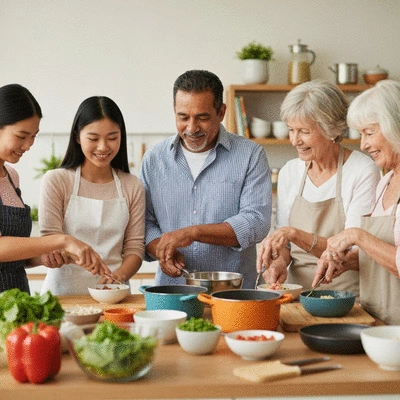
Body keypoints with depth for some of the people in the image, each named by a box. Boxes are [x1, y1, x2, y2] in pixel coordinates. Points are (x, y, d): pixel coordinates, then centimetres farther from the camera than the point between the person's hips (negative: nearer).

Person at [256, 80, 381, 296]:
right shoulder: (289, 172, 8)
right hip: (297, 291, 4)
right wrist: (280, 260, -5)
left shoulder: (363, 172, -8)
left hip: (346, 297, -4)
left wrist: (294, 234, -22)